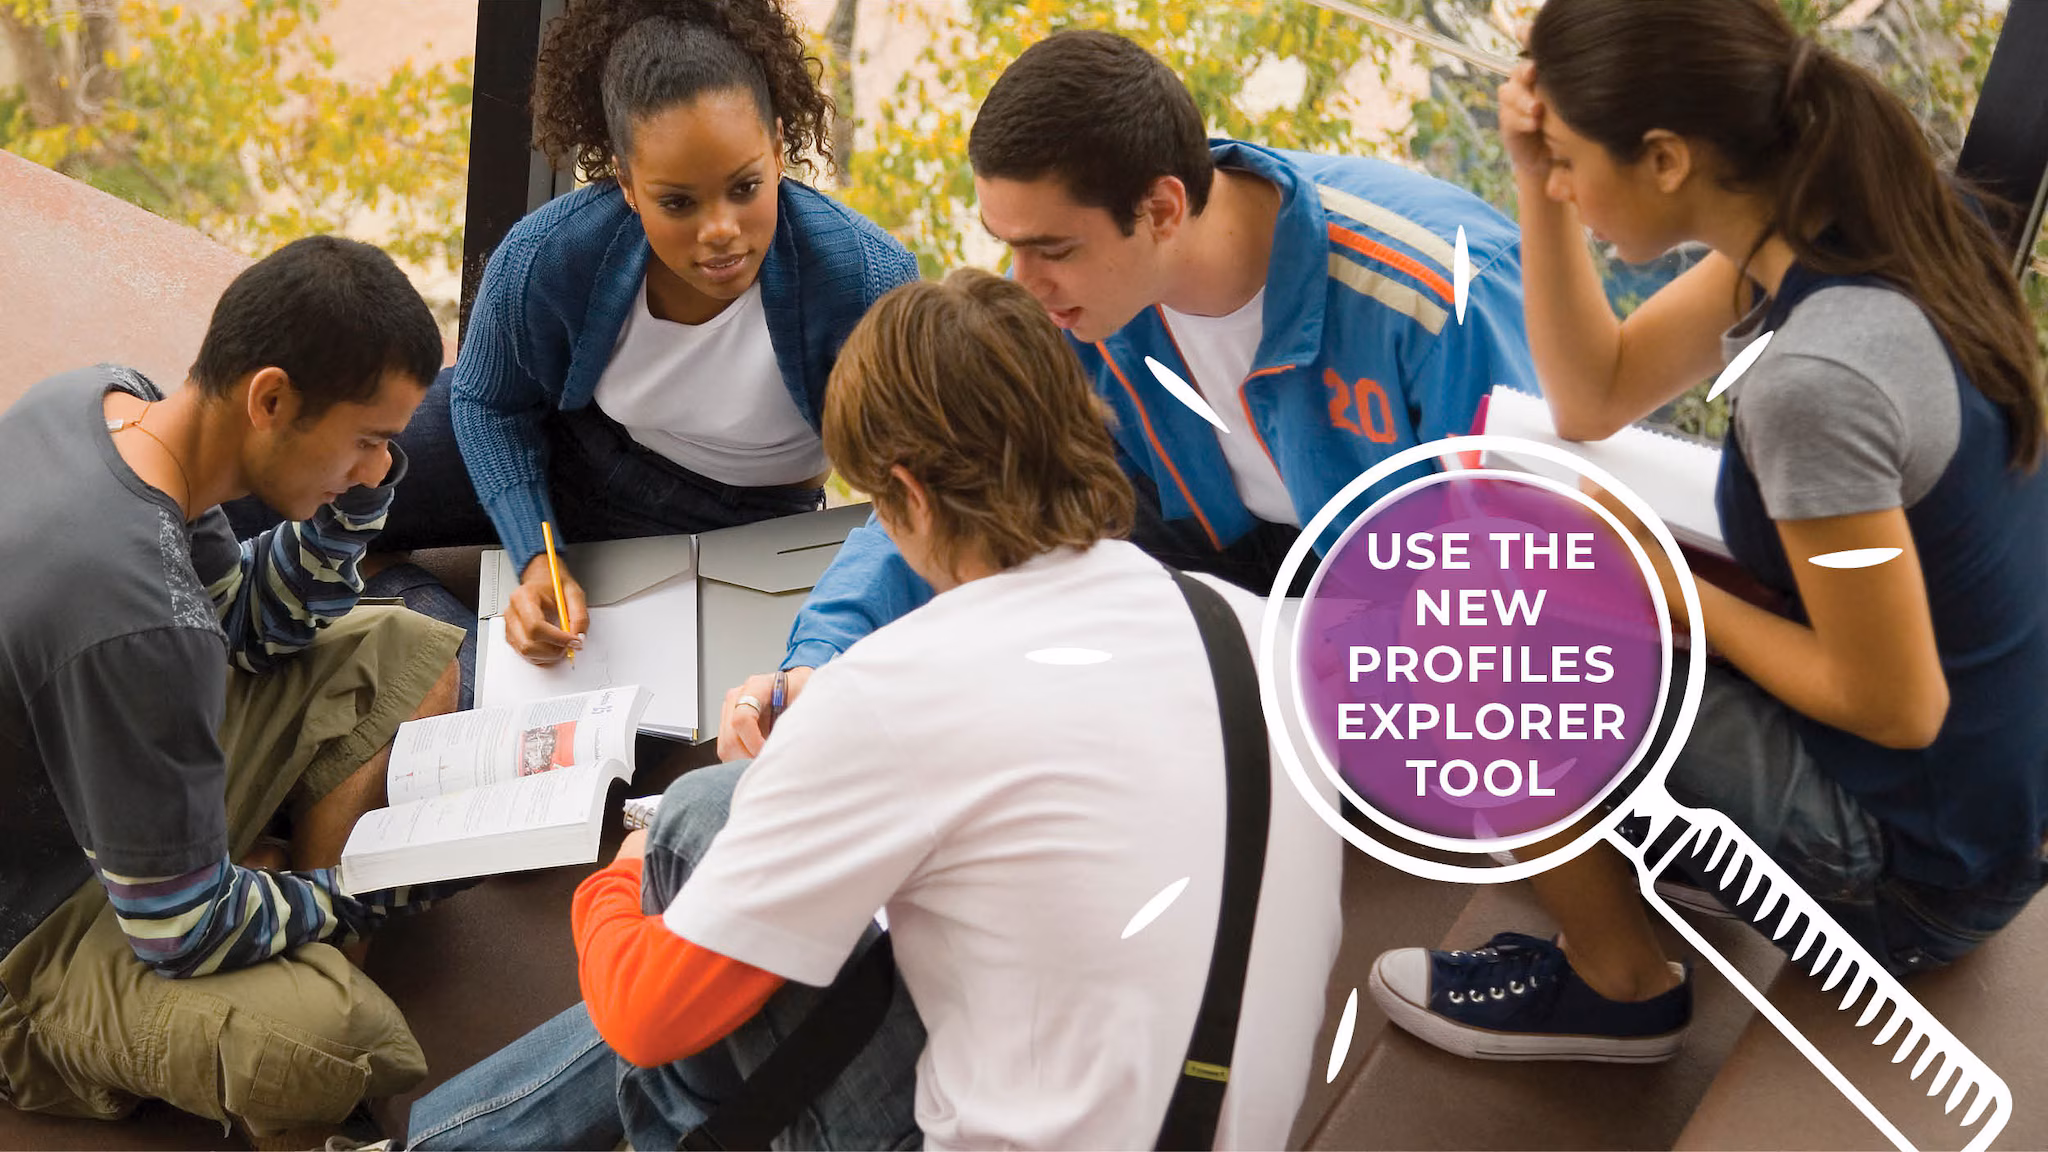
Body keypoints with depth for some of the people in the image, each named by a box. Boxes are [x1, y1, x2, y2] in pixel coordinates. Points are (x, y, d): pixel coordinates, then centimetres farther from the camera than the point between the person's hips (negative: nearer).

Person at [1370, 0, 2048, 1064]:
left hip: (1918, 871, -9)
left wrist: (1669, 588, -13)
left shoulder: (1812, 378, -33)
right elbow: (1594, 397, 5)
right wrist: (1538, 182, -7)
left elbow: (1895, 708, -24)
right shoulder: (1843, 228, -6)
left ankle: (1621, 986, 14)